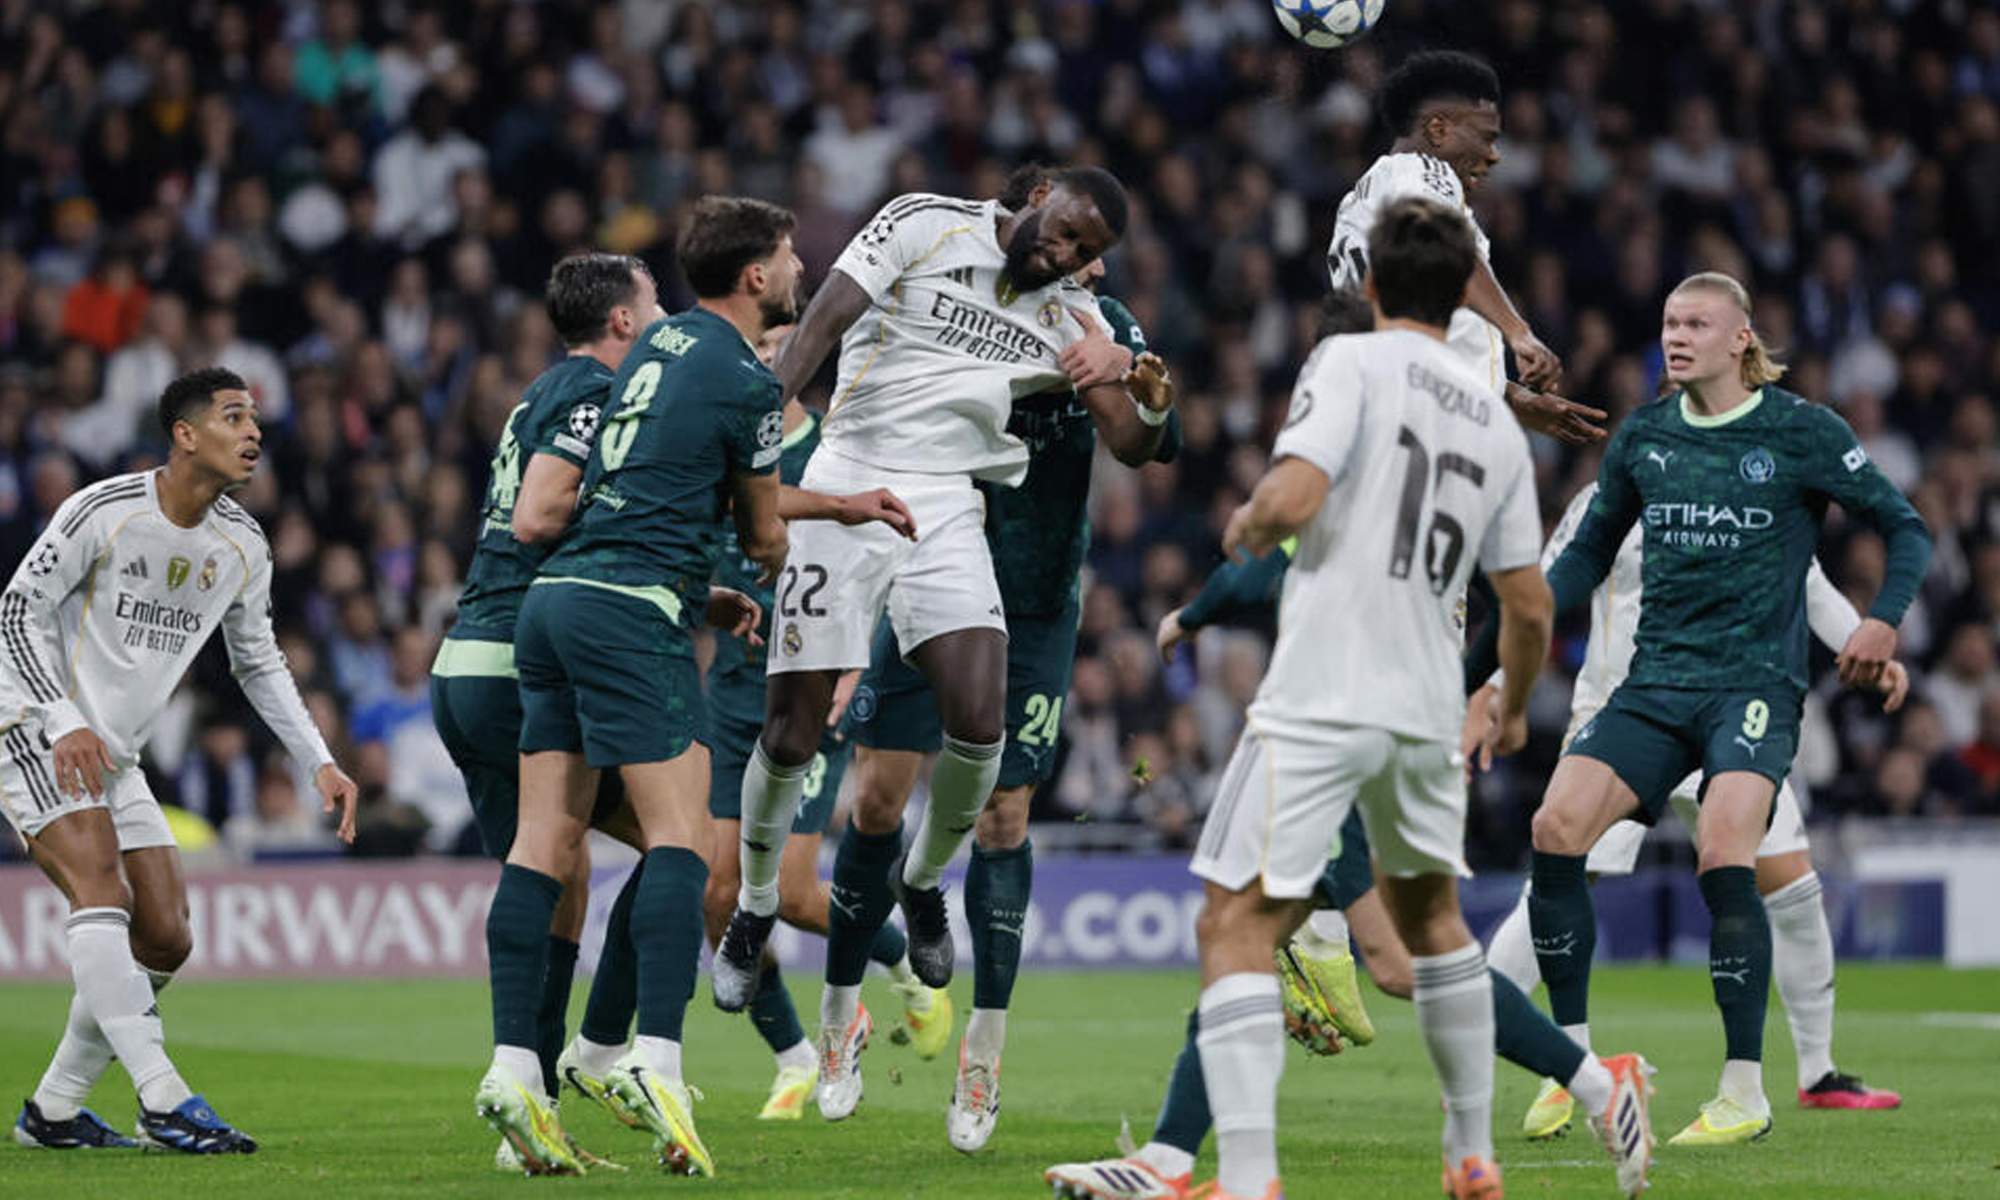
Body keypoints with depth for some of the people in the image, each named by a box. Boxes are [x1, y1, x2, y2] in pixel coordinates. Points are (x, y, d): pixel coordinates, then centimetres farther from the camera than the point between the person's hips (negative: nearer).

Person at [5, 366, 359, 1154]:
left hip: (117, 756, 8)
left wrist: (319, 762, 6)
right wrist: (66, 723, -23)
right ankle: (162, 1100, -36)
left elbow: (258, 662, 16)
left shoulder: (243, 547, 3)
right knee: (100, 883, -27)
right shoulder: (103, 512, -16)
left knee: (164, 941, 2)